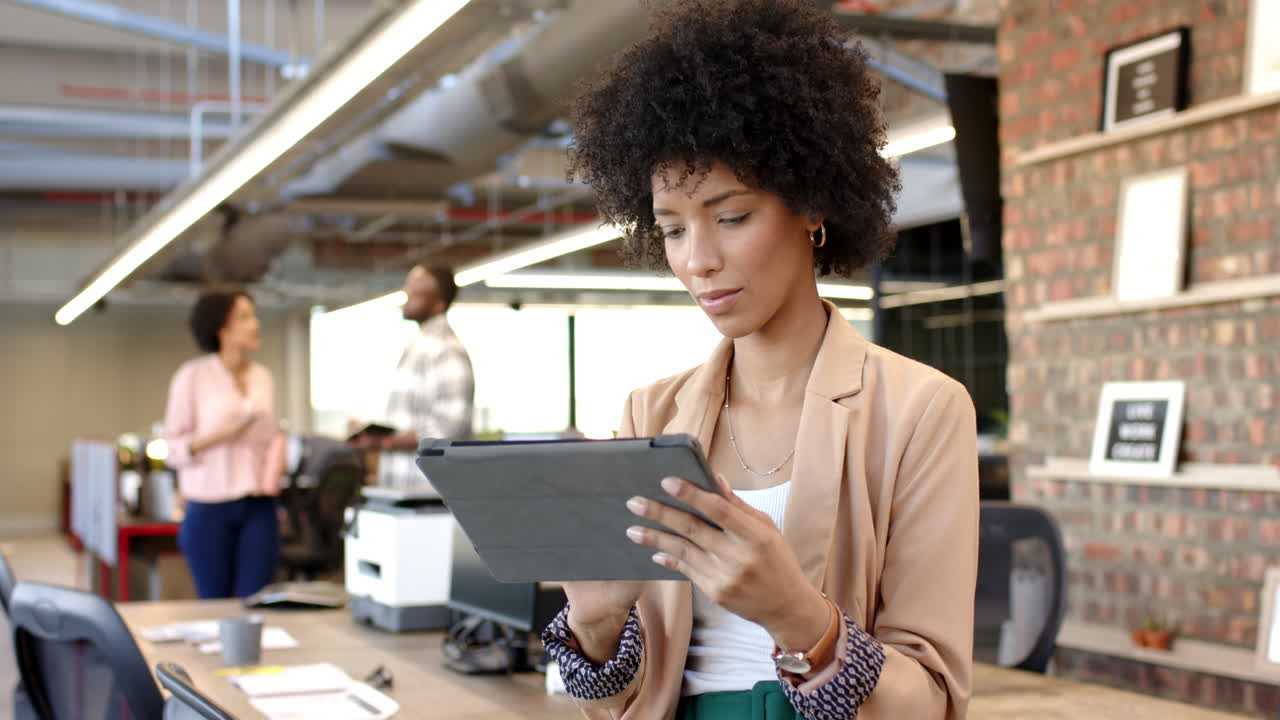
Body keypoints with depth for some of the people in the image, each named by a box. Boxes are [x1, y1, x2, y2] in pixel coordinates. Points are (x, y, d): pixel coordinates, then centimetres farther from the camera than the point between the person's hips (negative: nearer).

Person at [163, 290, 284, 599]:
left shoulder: (263, 377, 11)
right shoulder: (193, 376, -3)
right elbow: (173, 447, -2)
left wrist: (278, 456, -1)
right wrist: (215, 438, -19)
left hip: (259, 506, 3)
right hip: (210, 507, -3)